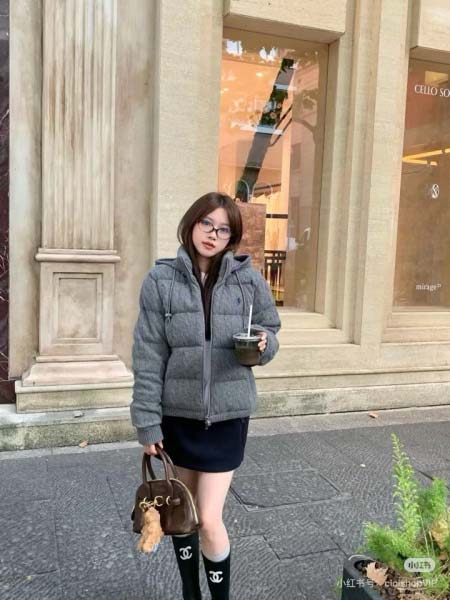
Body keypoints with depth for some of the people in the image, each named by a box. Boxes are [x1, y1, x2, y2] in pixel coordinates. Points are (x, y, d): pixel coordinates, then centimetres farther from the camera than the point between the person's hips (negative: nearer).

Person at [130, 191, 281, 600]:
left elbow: (271, 331, 7)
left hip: (228, 415, -1)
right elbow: (148, 357, -7)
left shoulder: (249, 279, -5)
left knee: (209, 520, 0)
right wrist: (147, 421, -8)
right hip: (177, 414, 2)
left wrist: (263, 343, -18)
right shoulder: (161, 280, -7)